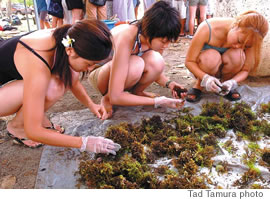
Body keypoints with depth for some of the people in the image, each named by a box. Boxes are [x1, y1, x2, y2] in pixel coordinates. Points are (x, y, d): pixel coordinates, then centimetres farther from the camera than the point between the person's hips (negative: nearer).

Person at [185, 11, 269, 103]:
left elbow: (245, 70, -14)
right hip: (202, 72, -2)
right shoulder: (207, 29, -30)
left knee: (237, 55, -30)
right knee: (211, 56, -36)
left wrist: (232, 82, -35)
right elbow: (189, 61, -25)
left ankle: (224, 83, -4)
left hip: (224, 69, 3)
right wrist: (206, 78, -42)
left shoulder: (246, 37, -21)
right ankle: (198, 85, -9)